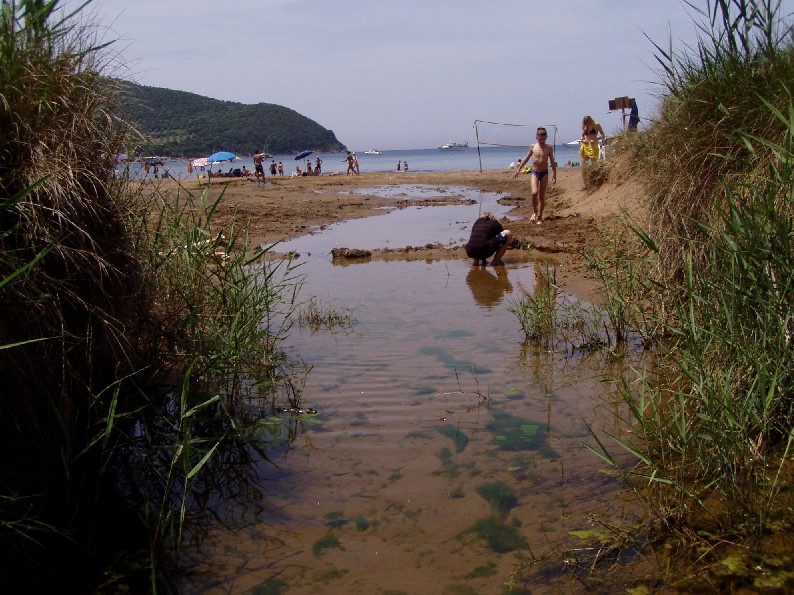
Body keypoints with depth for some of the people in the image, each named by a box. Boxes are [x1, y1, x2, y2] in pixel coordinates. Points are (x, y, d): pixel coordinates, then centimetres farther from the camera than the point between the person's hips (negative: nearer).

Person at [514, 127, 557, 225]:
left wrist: (554, 175, -2)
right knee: (534, 193, -19)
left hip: (544, 173, 0)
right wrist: (518, 169, 9)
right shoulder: (533, 147, 0)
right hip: (535, 172, 0)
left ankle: (539, 216, 13)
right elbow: (526, 159, 10)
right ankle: (534, 212, 3)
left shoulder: (549, 148, -2)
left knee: (542, 196, 3)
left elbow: (552, 162, 2)